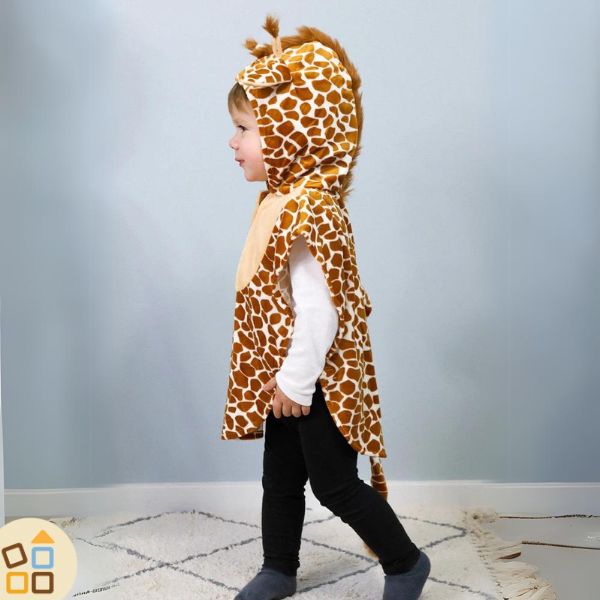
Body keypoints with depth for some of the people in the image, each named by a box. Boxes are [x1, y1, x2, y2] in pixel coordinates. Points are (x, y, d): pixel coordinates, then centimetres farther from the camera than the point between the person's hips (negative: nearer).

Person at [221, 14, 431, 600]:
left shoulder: (307, 211, -26)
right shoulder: (283, 198, 6)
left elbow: (318, 308, -27)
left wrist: (296, 381, -19)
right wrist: (280, 377, 18)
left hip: (315, 381, -9)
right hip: (282, 375, 9)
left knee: (334, 483, 6)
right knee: (280, 478, 20)